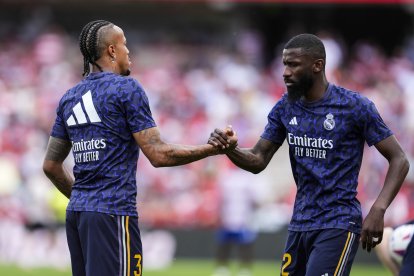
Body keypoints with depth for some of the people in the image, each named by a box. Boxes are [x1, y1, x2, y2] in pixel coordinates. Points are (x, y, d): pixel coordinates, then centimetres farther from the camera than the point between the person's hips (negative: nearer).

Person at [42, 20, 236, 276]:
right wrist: (213, 149, -2)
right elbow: (159, 154, -10)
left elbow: (51, 165, 18)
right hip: (113, 214, -7)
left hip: (76, 213, 7)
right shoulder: (127, 88, -6)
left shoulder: (69, 98, 14)